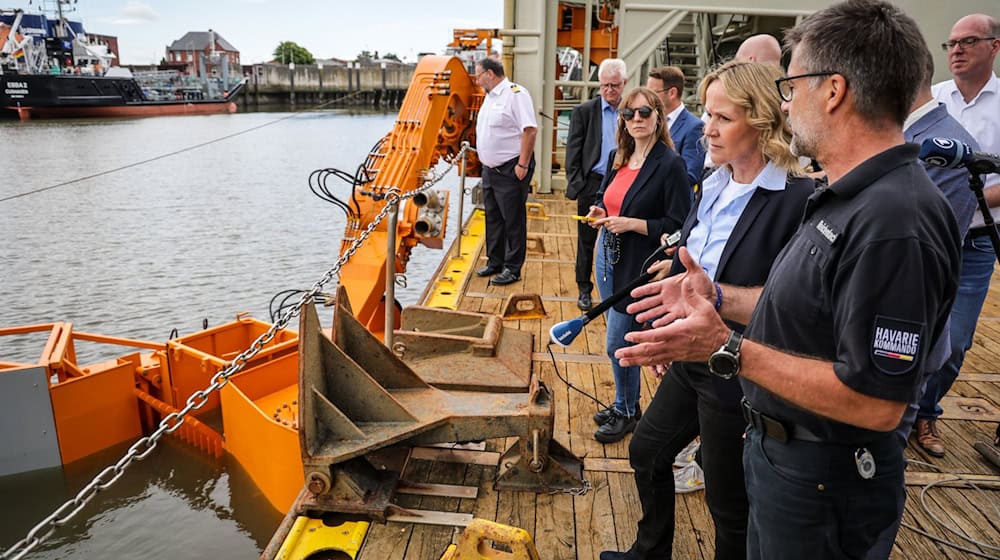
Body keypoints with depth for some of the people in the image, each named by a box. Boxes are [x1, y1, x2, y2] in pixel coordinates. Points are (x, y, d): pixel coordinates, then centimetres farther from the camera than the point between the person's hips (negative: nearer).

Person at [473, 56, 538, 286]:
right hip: (490, 168, 10)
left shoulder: (515, 93, -14)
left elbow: (530, 130, -21)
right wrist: (485, 160, 16)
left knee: (513, 220, -2)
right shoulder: (490, 96, 16)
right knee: (493, 218, 16)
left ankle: (512, 269, 6)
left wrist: (523, 165, -22)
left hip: (510, 170, -9)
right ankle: (494, 262, 28)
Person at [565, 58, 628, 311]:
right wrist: (575, 185, -8)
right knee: (587, 240, 9)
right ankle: (584, 289, 22)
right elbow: (573, 152, -1)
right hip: (592, 184, -1)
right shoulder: (584, 111, 0)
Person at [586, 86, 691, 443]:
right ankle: (624, 403, 34)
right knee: (623, 337, 18)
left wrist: (632, 223, -22)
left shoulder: (670, 164, -14)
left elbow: (678, 225, -15)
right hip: (608, 255, 7)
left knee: (618, 343, 0)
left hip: (639, 264, -7)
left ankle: (626, 411, 21)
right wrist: (599, 212, 0)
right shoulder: (618, 157, 7)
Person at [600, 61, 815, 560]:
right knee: (646, 452, 24)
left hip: (739, 379, -8)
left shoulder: (797, 200, -22)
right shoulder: (714, 187, 4)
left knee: (729, 502, 13)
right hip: (690, 362, 8)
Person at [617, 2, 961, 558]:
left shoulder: (895, 222, -30)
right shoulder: (850, 197, 4)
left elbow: (876, 403, -30)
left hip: (820, 480, -9)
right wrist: (719, 298, 4)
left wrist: (728, 349, -30)